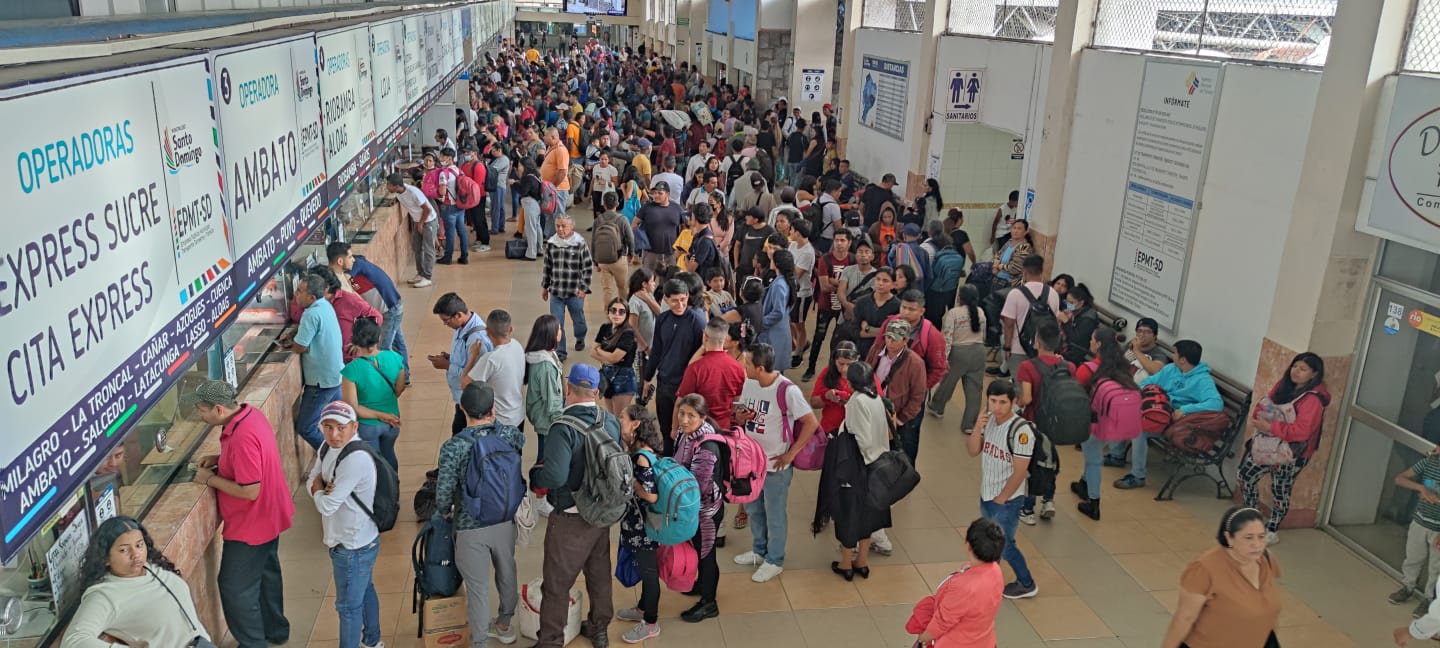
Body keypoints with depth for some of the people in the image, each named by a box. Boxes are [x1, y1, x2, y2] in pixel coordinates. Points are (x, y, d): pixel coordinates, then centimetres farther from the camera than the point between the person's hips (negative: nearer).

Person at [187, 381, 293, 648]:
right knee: (266, 573, 25)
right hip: (268, 516, 10)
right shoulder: (250, 414, -4)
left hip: (250, 525, -10)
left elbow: (249, 491, -31)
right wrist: (220, 459, 1)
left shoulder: (242, 438, -34)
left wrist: (210, 478, -19)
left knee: (236, 587, 7)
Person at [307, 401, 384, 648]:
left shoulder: (356, 459, -33)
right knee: (364, 591, 29)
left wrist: (318, 490, -8)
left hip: (353, 546, -10)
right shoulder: (329, 446, -3)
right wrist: (321, 488, -16)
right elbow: (312, 477, 7)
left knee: (349, 605, 10)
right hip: (358, 540, 10)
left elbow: (327, 506, -30)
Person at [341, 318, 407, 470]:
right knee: (388, 454, 29)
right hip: (392, 423, 4)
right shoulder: (395, 358, -15)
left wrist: (380, 415, -13)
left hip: (367, 426, -4)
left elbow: (352, 408, -22)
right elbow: (399, 391, 0)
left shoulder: (351, 370, -25)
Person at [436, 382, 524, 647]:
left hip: (471, 527, -4)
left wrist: (445, 511, 5)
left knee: (478, 586, 12)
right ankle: (504, 625, 47)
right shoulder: (511, 434, -11)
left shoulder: (453, 447, -20)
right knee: (506, 572, 25)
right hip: (505, 521, 4)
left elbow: (443, 493, -18)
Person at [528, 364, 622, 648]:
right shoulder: (612, 422, -5)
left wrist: (534, 475, -11)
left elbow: (554, 476, -31)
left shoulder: (564, 427, -24)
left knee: (557, 583, 9)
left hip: (571, 519, -6)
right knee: (599, 572, 23)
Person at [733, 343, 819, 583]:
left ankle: (775, 561, 28)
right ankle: (759, 551, 43)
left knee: (774, 515, 10)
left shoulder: (787, 390, -23)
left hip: (776, 464, -7)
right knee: (753, 510, 22)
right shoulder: (749, 383, -2)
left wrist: (791, 454, -16)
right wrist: (739, 417, -12)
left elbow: (811, 423, -19)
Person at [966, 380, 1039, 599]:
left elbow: (1019, 472, -21)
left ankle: (1027, 585, 26)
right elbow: (972, 451, -3)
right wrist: (977, 428, -20)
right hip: (986, 495, 6)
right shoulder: (988, 420, -3)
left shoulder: (1021, 430, -25)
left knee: (1003, 544, 6)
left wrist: (1001, 499, -12)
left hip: (1007, 500, -6)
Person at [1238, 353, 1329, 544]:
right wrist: (1259, 416, -13)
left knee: (1280, 491, 6)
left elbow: (1301, 431, -29)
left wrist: (1270, 427, -28)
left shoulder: (1313, 399, -21)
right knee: (1245, 475, 11)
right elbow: (1266, 403, 10)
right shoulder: (1284, 384, 2)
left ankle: (1271, 532, 24)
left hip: (1291, 454, -7)